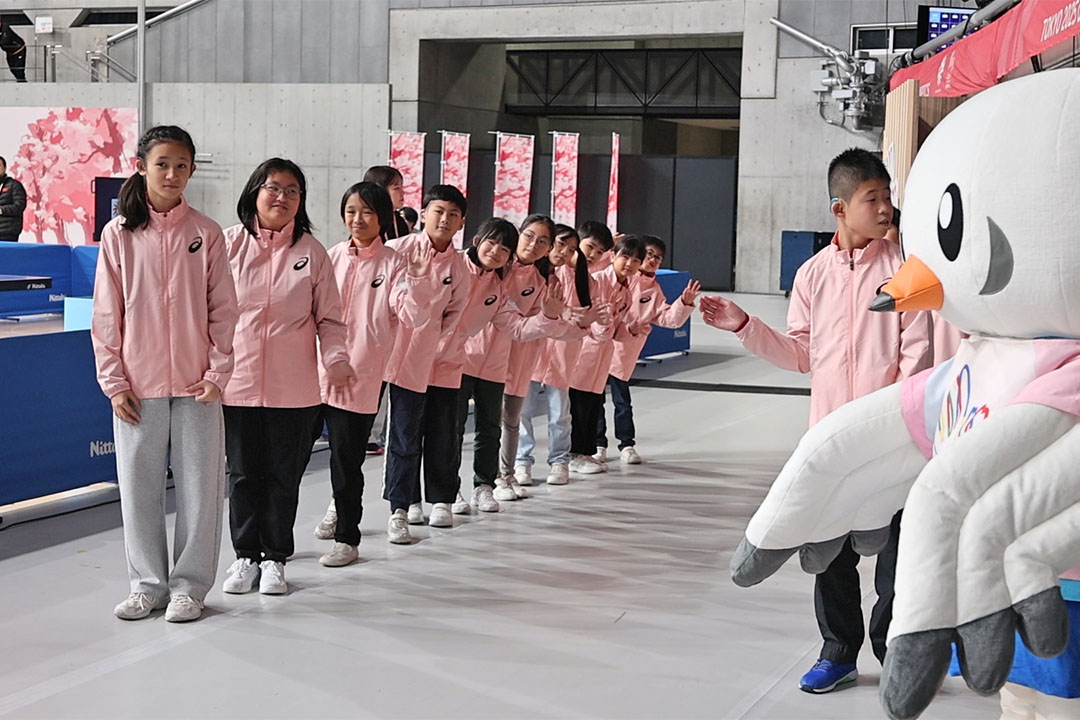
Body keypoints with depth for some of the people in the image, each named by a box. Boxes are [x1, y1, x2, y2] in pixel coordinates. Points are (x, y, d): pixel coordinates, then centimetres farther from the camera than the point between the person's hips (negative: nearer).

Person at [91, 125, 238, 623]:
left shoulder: (206, 234, 0)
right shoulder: (119, 234, 1)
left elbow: (223, 310, 2)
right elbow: (106, 315, 2)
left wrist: (218, 373, -6)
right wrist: (114, 382, -3)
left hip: (196, 385, 0)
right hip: (137, 386, 1)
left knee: (199, 486, 3)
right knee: (139, 486, 7)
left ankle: (189, 586, 15)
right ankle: (147, 583, 20)